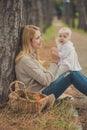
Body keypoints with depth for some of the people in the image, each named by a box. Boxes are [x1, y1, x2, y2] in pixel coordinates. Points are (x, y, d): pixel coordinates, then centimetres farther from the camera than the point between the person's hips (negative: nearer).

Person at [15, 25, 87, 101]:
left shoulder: (31, 55, 14)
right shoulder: (25, 59, -18)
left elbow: (43, 75, 11)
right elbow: (46, 81, -19)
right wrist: (54, 61, -11)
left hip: (43, 89, 10)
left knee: (73, 72, 1)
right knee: (72, 75, -17)